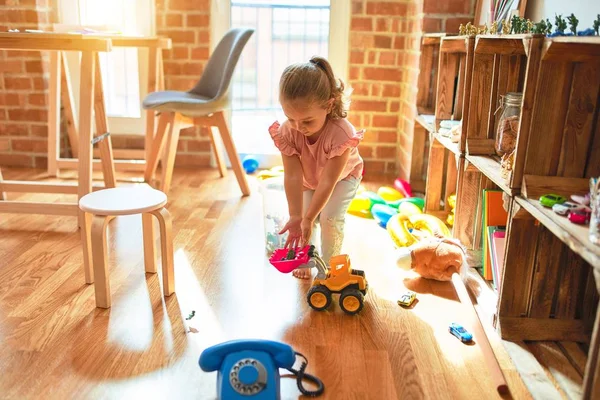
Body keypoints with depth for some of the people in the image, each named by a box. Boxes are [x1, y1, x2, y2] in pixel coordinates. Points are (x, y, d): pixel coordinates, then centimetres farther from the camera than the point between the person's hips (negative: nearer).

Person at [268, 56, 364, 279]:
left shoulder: (341, 133, -44)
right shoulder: (286, 132, -34)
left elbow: (328, 182, -39)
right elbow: (293, 177, -32)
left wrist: (308, 218, -36)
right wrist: (296, 216, -35)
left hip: (343, 176, -3)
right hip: (308, 179, 3)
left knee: (330, 218, -17)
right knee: (306, 218, -8)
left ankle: (328, 266, 6)